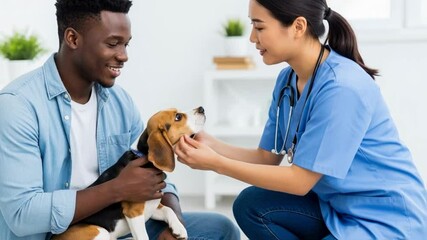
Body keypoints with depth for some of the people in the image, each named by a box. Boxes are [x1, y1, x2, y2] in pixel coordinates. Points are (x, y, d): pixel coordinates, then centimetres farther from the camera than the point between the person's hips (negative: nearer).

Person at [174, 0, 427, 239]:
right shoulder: (287, 80, 1)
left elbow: (300, 181, -22)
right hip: (336, 206, 8)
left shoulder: (342, 88, -26)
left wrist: (216, 163, -21)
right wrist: (210, 144, -12)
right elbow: (267, 157, 4)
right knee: (252, 204, -5)